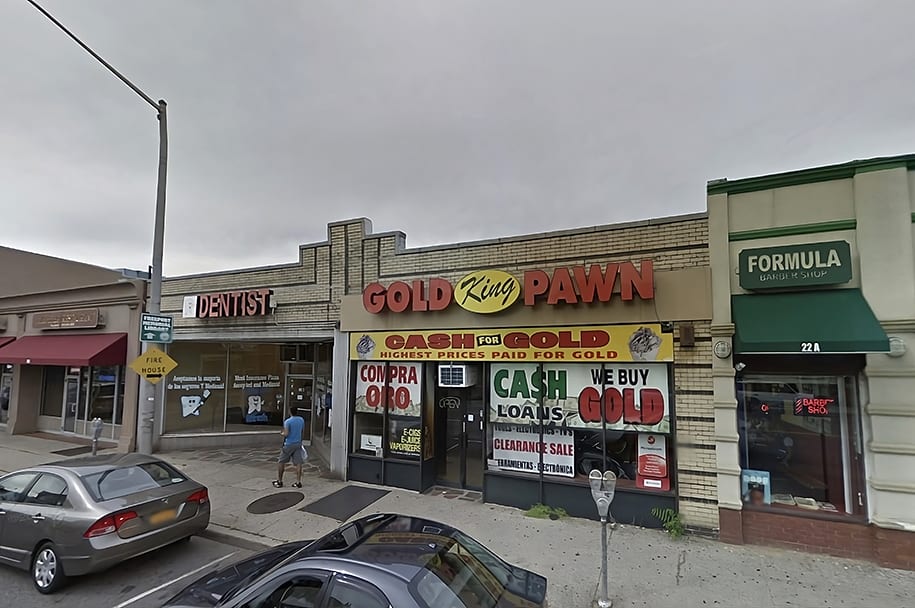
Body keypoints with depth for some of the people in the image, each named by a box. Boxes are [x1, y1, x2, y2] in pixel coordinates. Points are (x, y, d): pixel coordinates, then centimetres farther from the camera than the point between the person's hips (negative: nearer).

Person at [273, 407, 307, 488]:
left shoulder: (287, 421, -13)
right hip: (298, 444, 4)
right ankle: (298, 482, 1)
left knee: (281, 462, 10)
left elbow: (286, 434, -18)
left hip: (289, 444, -4)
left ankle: (279, 481, 16)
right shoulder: (301, 420, 2)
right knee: (298, 463, 1)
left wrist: (282, 433, 2)